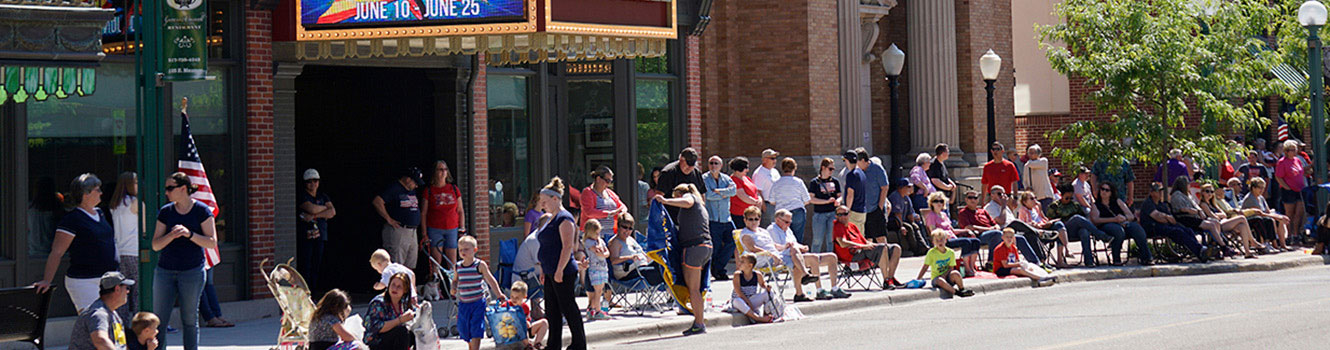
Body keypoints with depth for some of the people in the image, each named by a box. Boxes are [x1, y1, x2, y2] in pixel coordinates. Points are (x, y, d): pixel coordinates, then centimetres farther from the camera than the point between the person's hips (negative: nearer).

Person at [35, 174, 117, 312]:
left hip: (106, 280, 8)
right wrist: (47, 281, -17)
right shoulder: (72, 219, -11)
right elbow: (56, 253, -13)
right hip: (83, 281, -8)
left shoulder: (99, 214, 14)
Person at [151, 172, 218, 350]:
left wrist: (189, 234, -18)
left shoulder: (201, 210, -1)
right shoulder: (165, 212, 7)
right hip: (165, 271, 3)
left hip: (192, 272, -3)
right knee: (158, 320, 0)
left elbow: (212, 242, -5)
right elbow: (155, 245, 5)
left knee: (190, 320, 3)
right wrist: (171, 235, -14)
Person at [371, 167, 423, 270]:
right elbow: (377, 202, -20)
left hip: (412, 233, 9)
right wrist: (389, 219, -17)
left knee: (410, 267, 9)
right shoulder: (394, 189, -9)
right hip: (397, 230, -9)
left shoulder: (412, 191, 17)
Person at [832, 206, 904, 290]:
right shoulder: (838, 226, 0)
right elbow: (843, 243, -16)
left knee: (896, 248, 2)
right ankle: (886, 282, -35)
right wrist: (863, 246, -20)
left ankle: (891, 279, -6)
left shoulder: (852, 226, 27)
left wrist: (872, 244, 2)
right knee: (882, 248, -31)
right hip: (852, 254, -9)